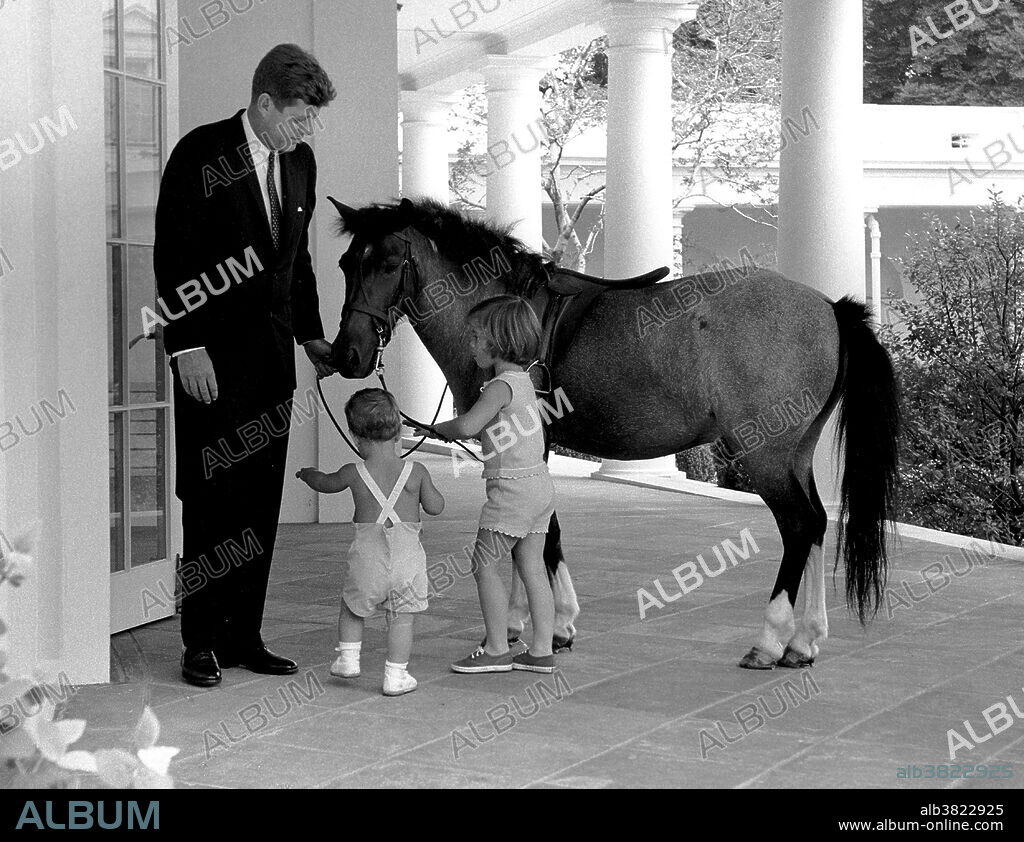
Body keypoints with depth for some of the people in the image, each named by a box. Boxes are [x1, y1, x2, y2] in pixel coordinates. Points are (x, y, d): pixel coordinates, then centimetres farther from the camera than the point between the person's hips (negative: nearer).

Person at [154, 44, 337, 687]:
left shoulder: (300, 162, 11)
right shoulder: (200, 154, -8)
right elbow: (171, 257, -10)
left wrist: (311, 336, 13)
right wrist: (187, 346, -15)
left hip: (273, 356, 6)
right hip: (212, 356, -6)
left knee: (262, 502, 6)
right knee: (212, 500, -3)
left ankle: (244, 636, 13)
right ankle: (202, 643, 5)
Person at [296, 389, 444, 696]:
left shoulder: (354, 473, -1)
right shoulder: (416, 471, -2)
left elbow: (325, 483, 19)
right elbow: (435, 507, 6)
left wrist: (308, 473, 41)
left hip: (368, 553, 0)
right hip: (407, 554, 0)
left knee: (352, 608, 23)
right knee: (401, 617, 7)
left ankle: (348, 657, 24)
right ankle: (395, 675, 7)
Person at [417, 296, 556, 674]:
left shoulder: (500, 387, -17)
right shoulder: (524, 380, 11)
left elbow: (467, 426, -30)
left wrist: (439, 428, -11)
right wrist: (452, 432, 13)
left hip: (511, 488, -9)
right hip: (539, 482, 9)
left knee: (485, 565, 1)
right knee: (532, 567, 10)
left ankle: (496, 650, 4)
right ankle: (541, 651, 13)